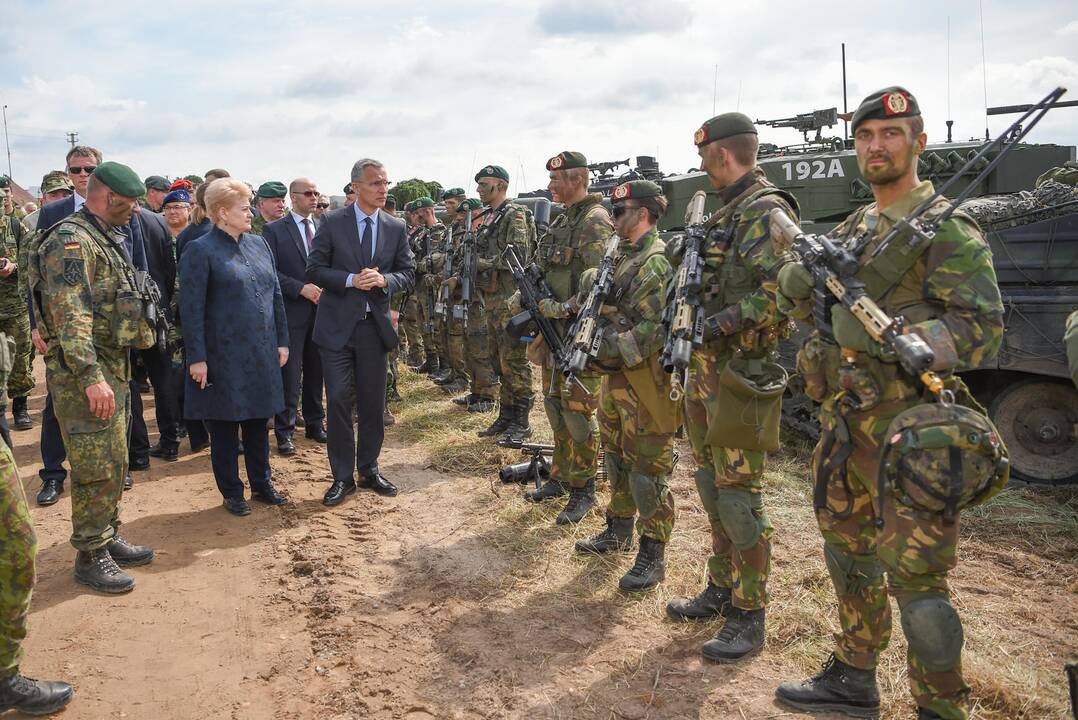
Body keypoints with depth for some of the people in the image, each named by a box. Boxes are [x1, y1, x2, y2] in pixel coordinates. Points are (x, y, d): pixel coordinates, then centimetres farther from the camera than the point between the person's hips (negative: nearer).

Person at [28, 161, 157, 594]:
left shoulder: (107, 239, 16)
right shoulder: (71, 242, -15)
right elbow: (70, 315, -24)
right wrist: (91, 376, -29)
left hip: (114, 367, 10)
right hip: (83, 374, -10)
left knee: (115, 463, 16)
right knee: (96, 469, -4)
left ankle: (107, 538, 28)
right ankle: (90, 556, 8)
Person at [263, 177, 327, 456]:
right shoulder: (274, 230, -2)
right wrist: (301, 288, -16)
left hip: (322, 308, 4)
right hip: (292, 312, -4)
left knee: (316, 371, 12)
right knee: (290, 375, 0)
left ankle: (315, 423, 25)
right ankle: (284, 431, 9)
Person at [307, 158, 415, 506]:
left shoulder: (396, 227, 5)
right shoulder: (332, 223, -3)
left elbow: (408, 273, 6)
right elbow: (314, 269, -3)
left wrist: (384, 279, -14)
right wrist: (351, 280, -18)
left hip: (375, 325, 3)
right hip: (338, 325, -3)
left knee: (373, 402, 10)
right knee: (339, 399, -4)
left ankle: (369, 469, 25)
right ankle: (342, 476, 9)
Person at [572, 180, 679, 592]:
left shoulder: (656, 263, -16)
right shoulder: (619, 256, 14)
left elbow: (654, 329, -23)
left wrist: (606, 353, -23)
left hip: (646, 379, -10)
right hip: (615, 376, 10)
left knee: (648, 467, -1)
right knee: (616, 457, 20)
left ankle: (653, 555, 9)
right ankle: (619, 530, 37)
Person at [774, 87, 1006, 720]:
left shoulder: (948, 230, -9)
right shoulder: (852, 231, 14)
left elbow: (985, 331, -16)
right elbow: (796, 300, 11)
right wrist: (802, 278, -12)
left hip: (910, 428, -8)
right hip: (844, 419, 8)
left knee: (915, 580, -3)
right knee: (850, 553, 18)